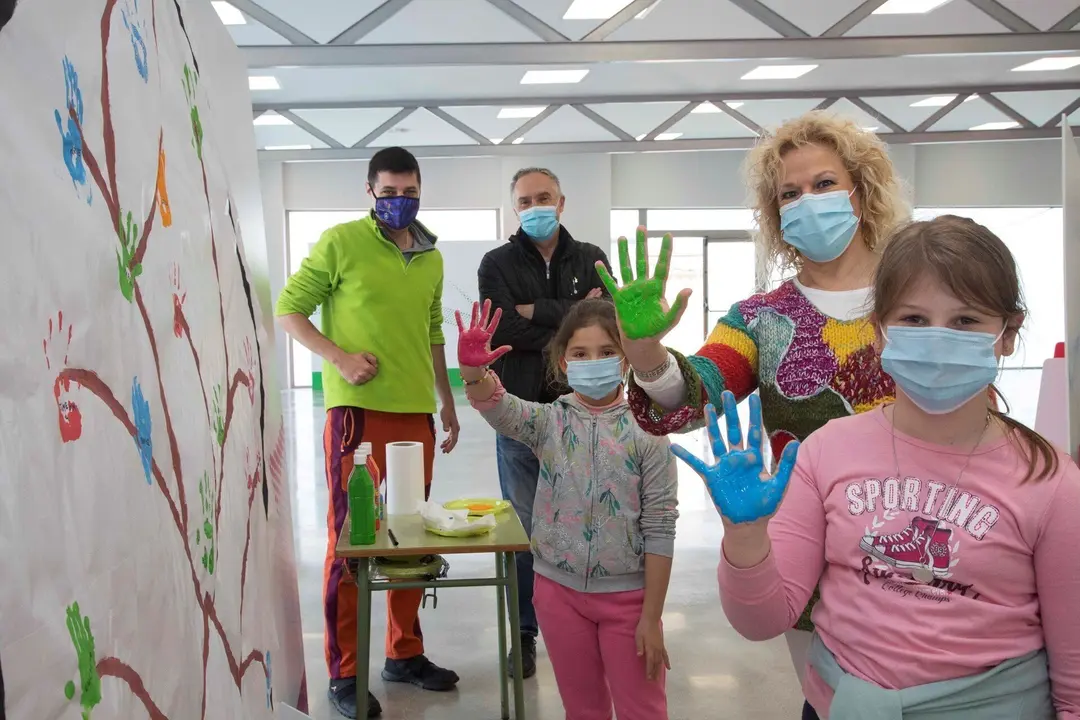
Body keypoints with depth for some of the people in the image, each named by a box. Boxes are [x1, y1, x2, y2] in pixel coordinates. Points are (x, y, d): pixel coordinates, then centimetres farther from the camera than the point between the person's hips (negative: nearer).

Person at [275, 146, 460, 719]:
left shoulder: (431, 258, 13)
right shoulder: (340, 242, -4)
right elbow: (288, 309, -3)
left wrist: (448, 402, 20)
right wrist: (339, 357, -17)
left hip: (415, 414, 6)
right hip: (356, 411, -6)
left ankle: (405, 653, 29)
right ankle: (343, 674, 13)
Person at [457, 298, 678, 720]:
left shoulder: (645, 431, -10)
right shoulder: (550, 421, -3)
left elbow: (660, 530, -10)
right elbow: (499, 409, -24)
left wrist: (651, 618, -10)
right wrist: (473, 369, -46)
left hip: (628, 595, -2)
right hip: (559, 590, 3)